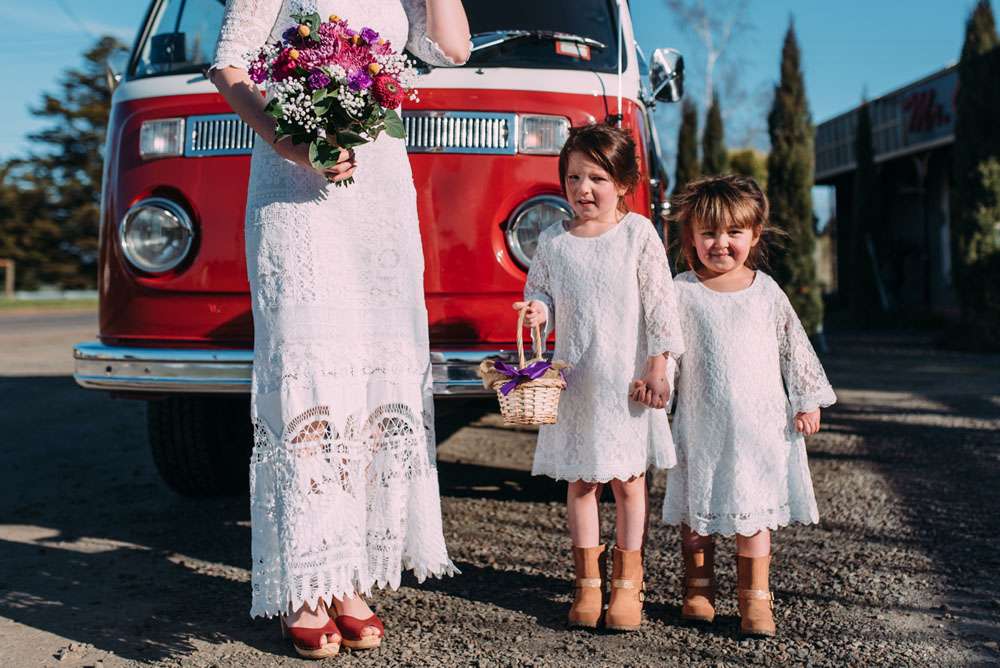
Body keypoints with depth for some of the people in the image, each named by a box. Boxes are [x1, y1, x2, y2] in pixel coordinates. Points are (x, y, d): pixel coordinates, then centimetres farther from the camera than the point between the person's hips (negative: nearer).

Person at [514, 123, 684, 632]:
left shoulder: (638, 233, -4)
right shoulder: (553, 241, 2)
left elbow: (659, 306, -3)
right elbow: (541, 291, 10)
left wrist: (657, 368, -6)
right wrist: (538, 311, -14)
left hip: (626, 376, -2)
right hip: (575, 378, 2)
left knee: (628, 478, 7)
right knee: (580, 480, 8)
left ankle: (627, 582, 20)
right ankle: (588, 581, 21)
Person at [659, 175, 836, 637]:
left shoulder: (767, 292, 5)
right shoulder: (682, 292, 0)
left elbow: (794, 347, 10)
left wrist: (808, 401, 10)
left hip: (760, 421, 1)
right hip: (700, 422, 0)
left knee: (755, 510, 2)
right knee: (697, 511, 8)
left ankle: (754, 599, 13)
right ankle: (698, 589, 25)